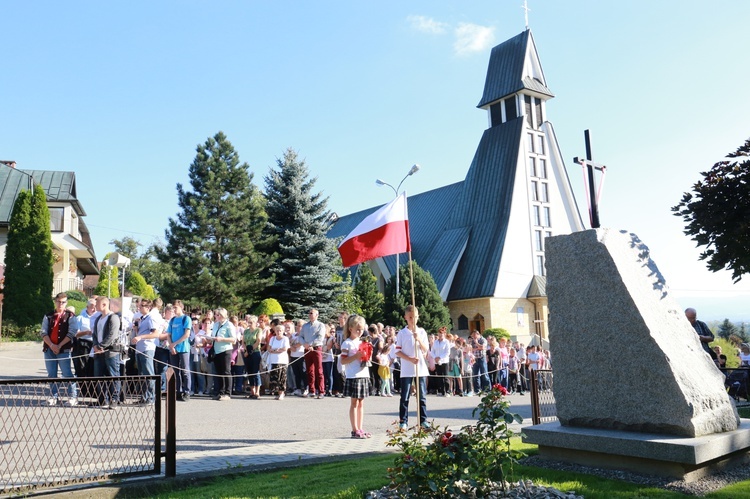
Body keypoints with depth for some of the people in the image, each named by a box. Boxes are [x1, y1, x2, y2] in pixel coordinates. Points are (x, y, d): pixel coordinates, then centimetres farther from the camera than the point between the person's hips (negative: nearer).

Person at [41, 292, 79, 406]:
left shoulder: (70, 317, 0)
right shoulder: (48, 316, 11)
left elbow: (71, 333, -7)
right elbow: (44, 332, 5)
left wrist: (59, 346, -12)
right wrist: (51, 345, -10)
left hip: (64, 350, -4)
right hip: (49, 348, 4)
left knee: (67, 374, -6)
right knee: (51, 374, 9)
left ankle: (73, 397, -1)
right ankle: (54, 396, 18)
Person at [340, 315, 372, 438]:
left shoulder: (361, 342, 15)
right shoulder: (347, 343, -6)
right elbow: (343, 361, -13)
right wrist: (356, 356, -20)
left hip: (364, 375, 7)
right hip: (353, 376, -7)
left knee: (361, 403, 10)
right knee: (354, 403, -2)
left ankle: (360, 429, 16)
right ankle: (355, 430, 2)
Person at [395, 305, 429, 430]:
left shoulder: (422, 332, 6)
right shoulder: (402, 333, 0)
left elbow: (425, 350, 1)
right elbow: (398, 352, -3)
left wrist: (418, 339, -15)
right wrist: (410, 359, -16)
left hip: (421, 369, 2)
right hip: (406, 370, -2)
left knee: (422, 396, 7)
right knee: (405, 397, 1)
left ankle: (423, 420, 15)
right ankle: (403, 421, 7)